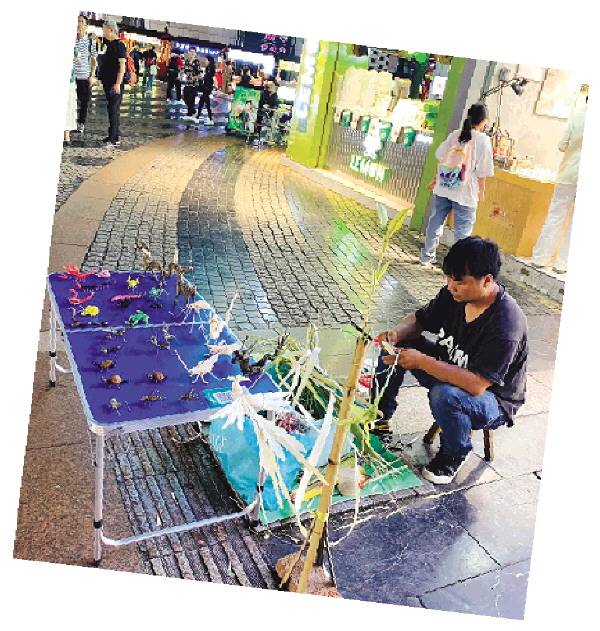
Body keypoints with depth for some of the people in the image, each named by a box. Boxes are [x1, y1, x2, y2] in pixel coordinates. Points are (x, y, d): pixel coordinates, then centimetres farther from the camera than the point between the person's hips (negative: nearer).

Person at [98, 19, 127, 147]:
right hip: (108, 83, 9)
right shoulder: (109, 44, 16)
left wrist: (118, 83, -22)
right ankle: (116, 136, 20)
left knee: (114, 110, -9)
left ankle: (114, 139, -8)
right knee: (113, 110, 13)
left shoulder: (119, 45, -11)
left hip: (115, 84, -9)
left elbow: (122, 65, -17)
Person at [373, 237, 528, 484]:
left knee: (445, 396, -38)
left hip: (494, 401, -7)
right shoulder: (455, 294, -11)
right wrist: (397, 334, -20)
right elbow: (420, 319, 3)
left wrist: (421, 361, -37)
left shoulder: (507, 325, -33)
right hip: (448, 370, 7)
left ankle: (454, 454, -6)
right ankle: (380, 418, 9)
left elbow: (476, 384, -36)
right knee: (396, 344, -6)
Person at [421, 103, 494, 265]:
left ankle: (427, 256, 29)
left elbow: (441, 158, 7)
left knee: (435, 222, 16)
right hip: (466, 192, -4)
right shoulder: (483, 140, -9)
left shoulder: (454, 135, 1)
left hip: (443, 188, 5)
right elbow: (482, 172, -9)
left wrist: (437, 178, 20)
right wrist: (481, 191, 3)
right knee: (462, 229, 5)